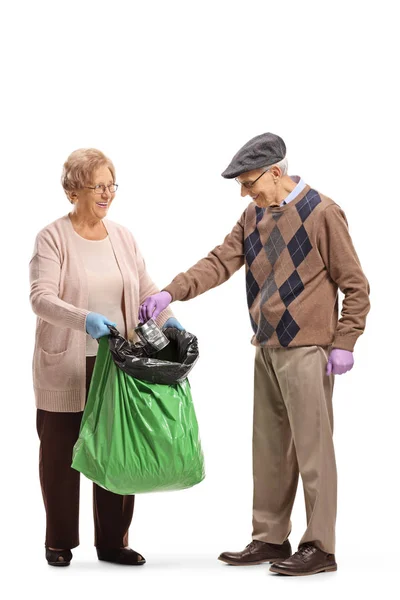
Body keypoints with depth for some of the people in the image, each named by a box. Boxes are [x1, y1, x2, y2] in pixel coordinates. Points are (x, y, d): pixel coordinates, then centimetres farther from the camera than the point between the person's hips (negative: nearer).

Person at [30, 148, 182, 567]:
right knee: (61, 453, 7)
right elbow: (41, 297, -18)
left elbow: (146, 290, 8)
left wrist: (167, 320, -12)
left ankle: (113, 542, 18)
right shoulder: (52, 238, -7)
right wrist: (84, 319, -33)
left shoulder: (123, 237, 9)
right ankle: (59, 543, 21)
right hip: (65, 367, -4)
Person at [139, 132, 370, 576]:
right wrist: (171, 293, -10)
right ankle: (270, 538, 23)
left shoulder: (322, 214, -9)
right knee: (268, 447, 12)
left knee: (312, 447, -3)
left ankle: (320, 547, 6)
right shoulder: (254, 215, 10)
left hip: (306, 351, -7)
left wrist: (343, 344, -12)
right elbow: (221, 262, 3)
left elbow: (355, 286, -8)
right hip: (267, 349, 7)